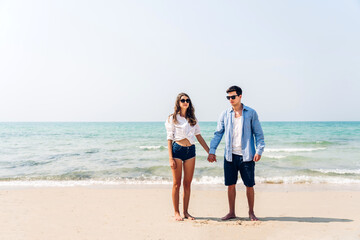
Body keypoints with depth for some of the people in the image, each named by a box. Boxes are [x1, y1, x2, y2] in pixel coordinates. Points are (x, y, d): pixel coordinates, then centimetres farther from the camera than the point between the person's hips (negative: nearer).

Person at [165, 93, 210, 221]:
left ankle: (186, 212, 16)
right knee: (177, 183, 1)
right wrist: (170, 158, -9)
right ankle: (176, 212, 10)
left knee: (187, 183, 7)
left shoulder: (192, 119, 13)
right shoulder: (172, 118, 1)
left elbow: (199, 136, 16)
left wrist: (209, 151, 12)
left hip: (190, 150, 4)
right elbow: (169, 139, -2)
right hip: (177, 149, -4)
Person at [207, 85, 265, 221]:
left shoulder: (251, 113, 2)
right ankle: (231, 212, 21)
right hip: (230, 155, 2)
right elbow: (218, 133, 9)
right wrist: (212, 151, -1)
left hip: (246, 155, -2)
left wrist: (259, 150, -9)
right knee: (231, 185, 7)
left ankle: (251, 213, 21)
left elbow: (258, 134, 3)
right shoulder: (225, 114, 8)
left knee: (249, 185, 4)